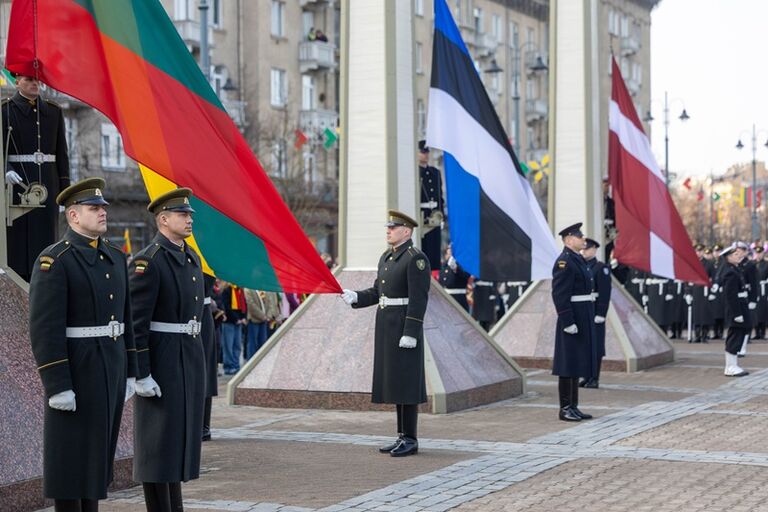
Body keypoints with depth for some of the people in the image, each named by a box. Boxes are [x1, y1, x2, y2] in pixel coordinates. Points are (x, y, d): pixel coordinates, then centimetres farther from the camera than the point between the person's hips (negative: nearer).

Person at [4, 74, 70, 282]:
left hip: (47, 182, 3)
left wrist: (65, 189, 9)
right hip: (18, 182, -3)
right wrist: (7, 171, -24)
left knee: (46, 231, 1)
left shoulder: (53, 111, 13)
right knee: (17, 233, -5)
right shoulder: (6, 110, 1)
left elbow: (61, 152, 13)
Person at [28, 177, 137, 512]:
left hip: (110, 368, 8)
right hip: (74, 369, -7)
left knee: (97, 448, 12)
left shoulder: (114, 257, 12)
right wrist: (57, 386, -21)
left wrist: (129, 372, 14)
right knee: (71, 451, -2)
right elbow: (45, 329, -17)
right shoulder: (53, 261, -13)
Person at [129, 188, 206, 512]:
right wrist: (142, 375, -20)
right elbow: (136, 322, -17)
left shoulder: (191, 258, 13)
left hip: (190, 358, 9)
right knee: (158, 438, -3)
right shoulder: (148, 262, -15)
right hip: (160, 361, -9)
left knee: (178, 436, 13)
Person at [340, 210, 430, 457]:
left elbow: (419, 299, -17)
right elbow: (377, 292, 19)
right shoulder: (386, 258, 16)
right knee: (394, 381, 10)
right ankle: (402, 437, 15)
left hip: (405, 326, -9)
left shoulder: (416, 258, -12)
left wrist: (410, 333, -21)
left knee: (405, 381, -6)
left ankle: (411, 439, 0)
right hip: (386, 325, 9)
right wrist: (355, 297, 0)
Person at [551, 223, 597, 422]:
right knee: (568, 365, -5)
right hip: (573, 319, -10)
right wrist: (568, 322, -23)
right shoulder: (564, 262, -15)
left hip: (583, 319, 10)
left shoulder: (578, 260, 16)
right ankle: (565, 409, 0)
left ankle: (573, 407, 17)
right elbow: (559, 295, -20)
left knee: (578, 363, 12)